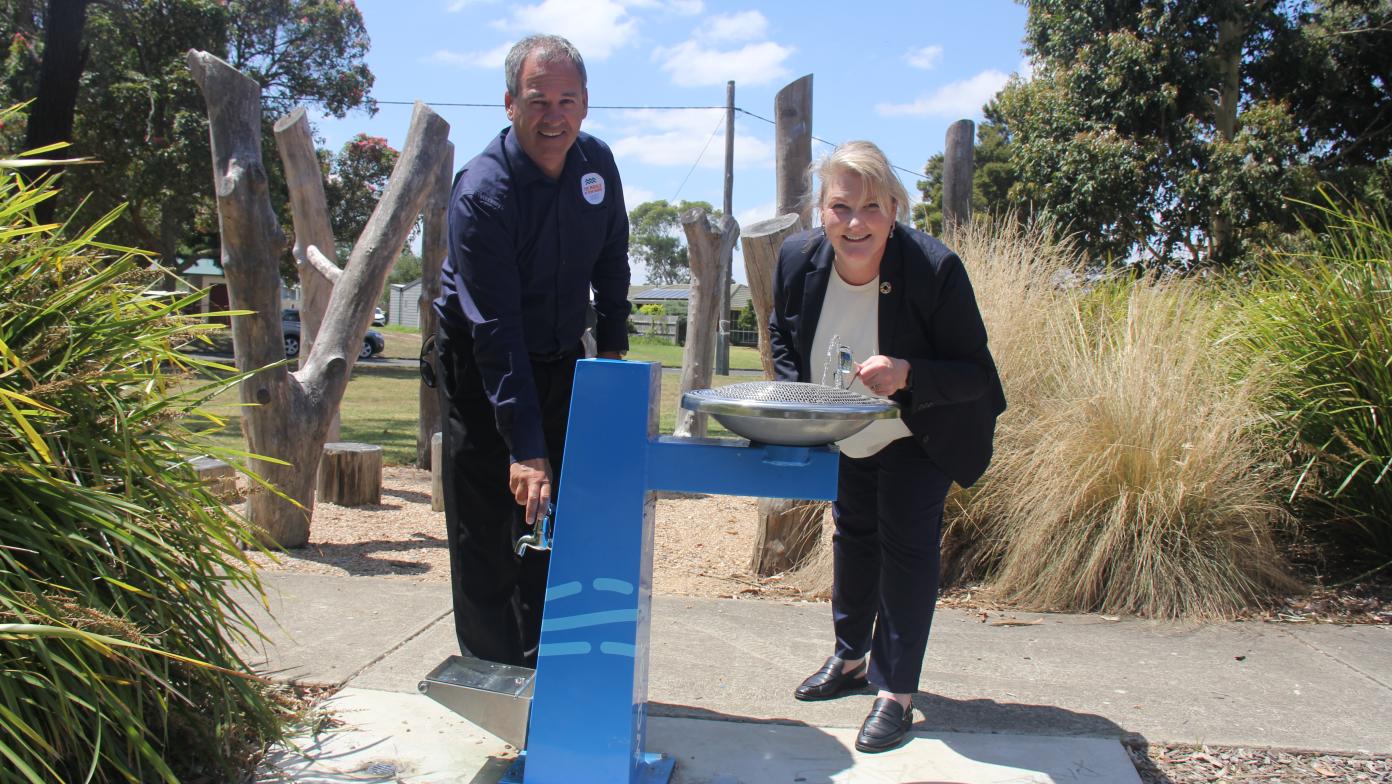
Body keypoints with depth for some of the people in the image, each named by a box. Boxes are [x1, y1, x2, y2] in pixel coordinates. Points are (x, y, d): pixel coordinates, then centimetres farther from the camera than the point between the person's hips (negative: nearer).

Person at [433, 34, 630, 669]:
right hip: (480, 368, -5)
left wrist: (611, 347, 4)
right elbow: (496, 331, -32)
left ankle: (544, 666, 19)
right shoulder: (482, 193, -25)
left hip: (559, 362, 5)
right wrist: (525, 448, -36)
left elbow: (611, 262, 10)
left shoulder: (597, 163, -6)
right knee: (485, 530, -2)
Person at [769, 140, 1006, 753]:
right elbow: (781, 333, 0)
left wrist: (907, 375, -46)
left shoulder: (935, 268, -35)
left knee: (906, 543, -7)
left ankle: (896, 692, 7)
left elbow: (976, 373, -28)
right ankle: (851, 658, 39)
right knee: (854, 535, 19)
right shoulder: (798, 258, -22)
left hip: (919, 437, -5)